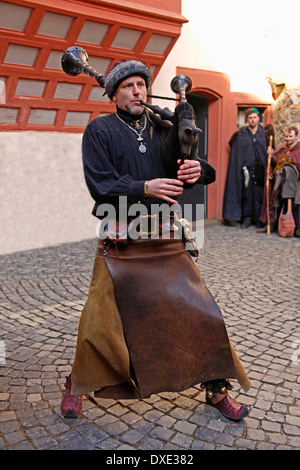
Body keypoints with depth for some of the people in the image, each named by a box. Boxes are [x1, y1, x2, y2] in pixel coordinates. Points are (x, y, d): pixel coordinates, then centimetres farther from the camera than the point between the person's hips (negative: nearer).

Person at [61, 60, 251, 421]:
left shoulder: (162, 128, 11)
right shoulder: (99, 130, 0)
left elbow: (194, 168, 8)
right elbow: (100, 184, -11)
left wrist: (196, 170, -16)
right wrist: (145, 188, -23)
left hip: (165, 239, 4)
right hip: (120, 242, -3)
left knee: (198, 311, 4)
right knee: (101, 319, 3)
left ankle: (217, 389, 23)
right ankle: (78, 385, 30)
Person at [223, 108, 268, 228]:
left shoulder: (264, 133, 9)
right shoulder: (241, 135, 5)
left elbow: (267, 150, 7)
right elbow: (239, 154, 2)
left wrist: (267, 167, -3)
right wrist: (244, 168, -7)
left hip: (260, 168, 1)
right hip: (247, 168, -1)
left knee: (259, 194, 0)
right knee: (247, 193, 0)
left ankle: (259, 218, 10)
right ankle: (247, 218, 10)